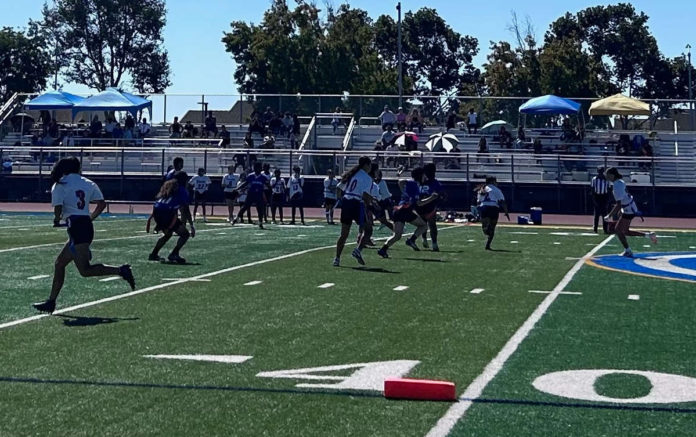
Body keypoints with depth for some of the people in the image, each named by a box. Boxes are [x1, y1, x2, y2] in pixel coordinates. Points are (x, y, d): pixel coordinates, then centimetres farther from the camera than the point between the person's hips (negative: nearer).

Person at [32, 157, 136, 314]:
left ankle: (120, 270, -24)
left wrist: (56, 220, 13)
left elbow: (58, 209, -9)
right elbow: (102, 204, 9)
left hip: (75, 228, -8)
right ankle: (51, 302, 19)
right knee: (59, 263, 16)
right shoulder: (88, 184, 15)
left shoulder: (59, 185, 0)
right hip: (87, 226, 8)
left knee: (85, 270, -13)